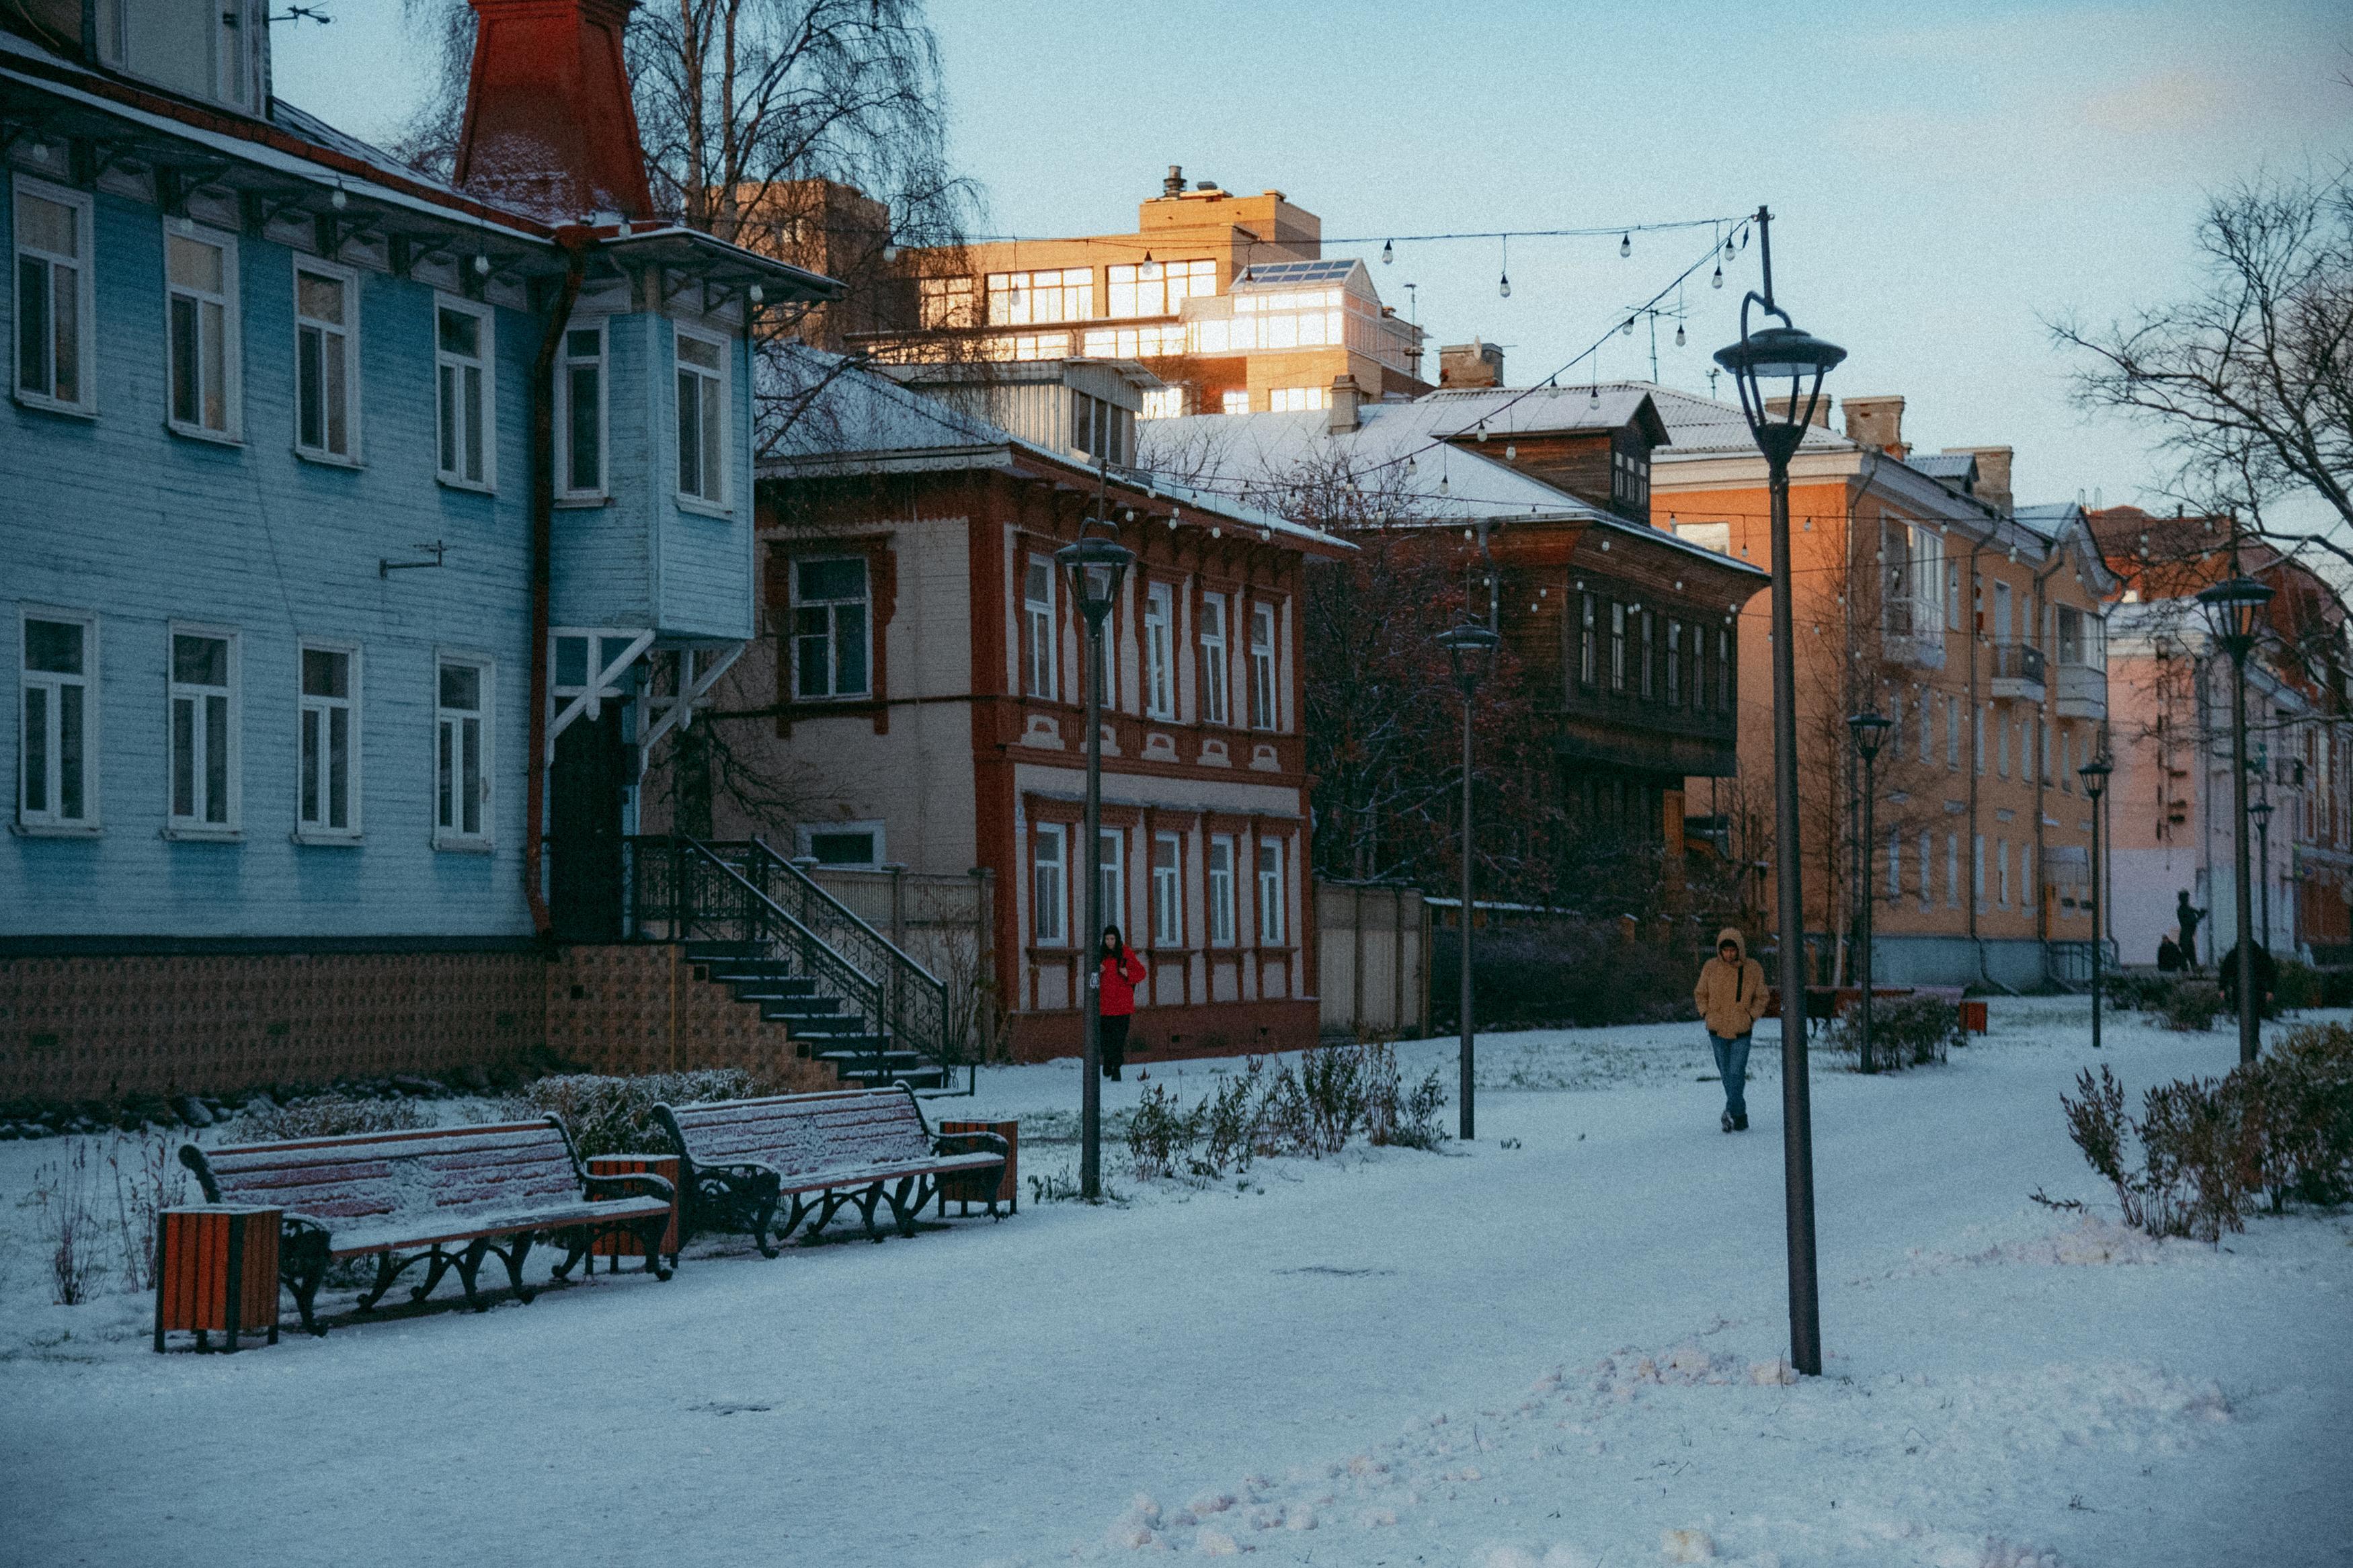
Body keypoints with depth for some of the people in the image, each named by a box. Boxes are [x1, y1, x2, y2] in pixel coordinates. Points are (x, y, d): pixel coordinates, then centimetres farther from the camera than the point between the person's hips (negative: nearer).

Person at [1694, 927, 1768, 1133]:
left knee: (1736, 1073, -12)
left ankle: (1732, 1113, -18)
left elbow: (1760, 998, 9)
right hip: (1718, 1031, 2)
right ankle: (1740, 1117, 16)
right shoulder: (1711, 967, -1)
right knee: (1726, 1074, 7)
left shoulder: (1753, 969, -3)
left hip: (1742, 1031, -2)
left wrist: (1751, 1017, -5)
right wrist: (1706, 1014, -1)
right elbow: (1700, 994, 12)